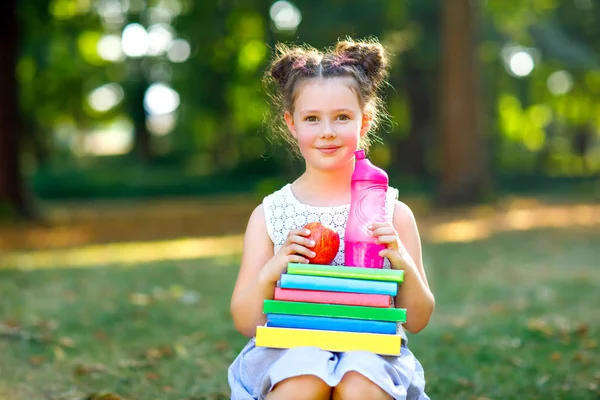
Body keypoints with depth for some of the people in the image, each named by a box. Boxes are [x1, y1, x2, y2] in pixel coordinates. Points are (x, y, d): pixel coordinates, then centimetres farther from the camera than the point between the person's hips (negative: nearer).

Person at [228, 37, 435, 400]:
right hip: (289, 348, 0)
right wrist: (270, 272, -14)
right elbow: (247, 324, 5)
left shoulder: (393, 213, 4)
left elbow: (417, 321, 7)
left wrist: (405, 265, -12)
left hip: (370, 348, 0)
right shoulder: (269, 215, 5)